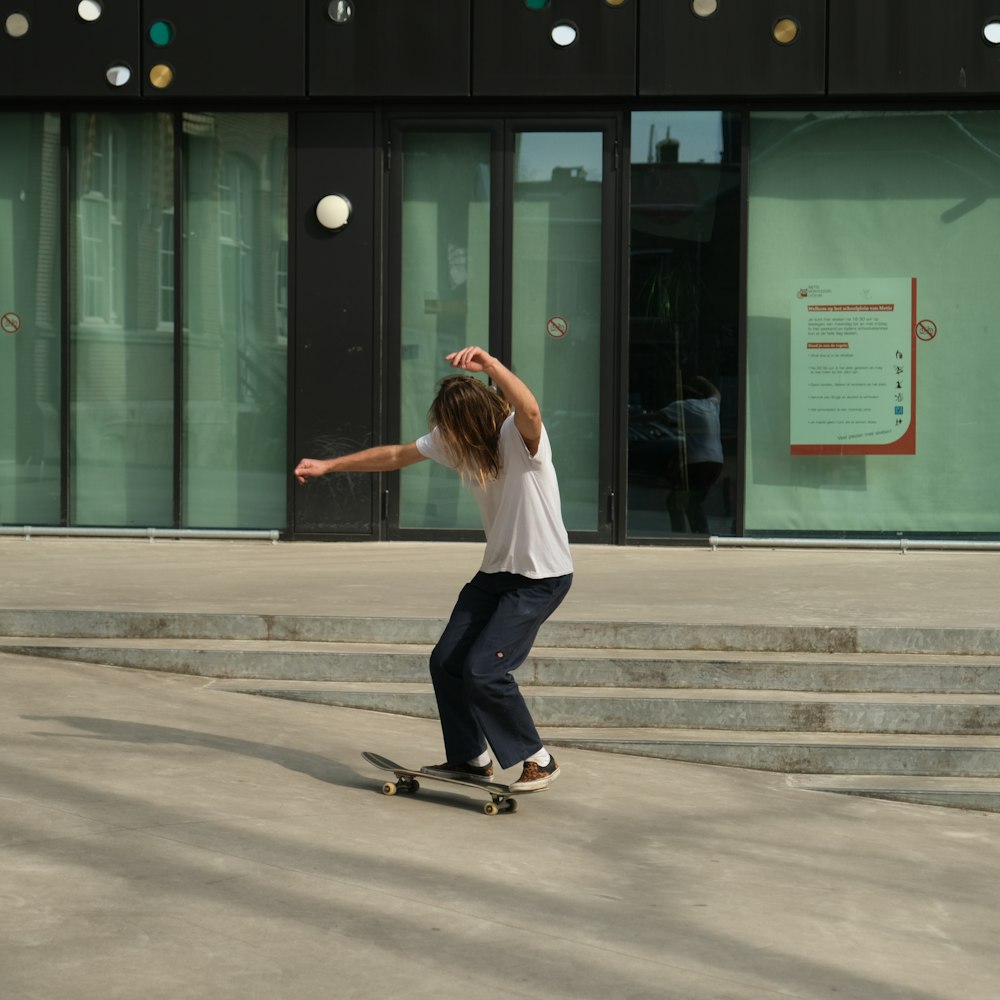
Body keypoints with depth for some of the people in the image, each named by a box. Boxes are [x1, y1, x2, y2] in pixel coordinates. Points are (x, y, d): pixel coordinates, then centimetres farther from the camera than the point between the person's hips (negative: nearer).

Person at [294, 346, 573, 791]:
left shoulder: (518, 436, -22)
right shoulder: (456, 440, 1)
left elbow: (530, 411, -48)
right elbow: (394, 456, 12)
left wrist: (490, 364, -59)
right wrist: (327, 465, 15)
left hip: (542, 576, -8)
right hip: (495, 570, 9)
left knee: (483, 670, -16)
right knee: (446, 662, 5)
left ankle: (538, 760, 1)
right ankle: (472, 758, 24)